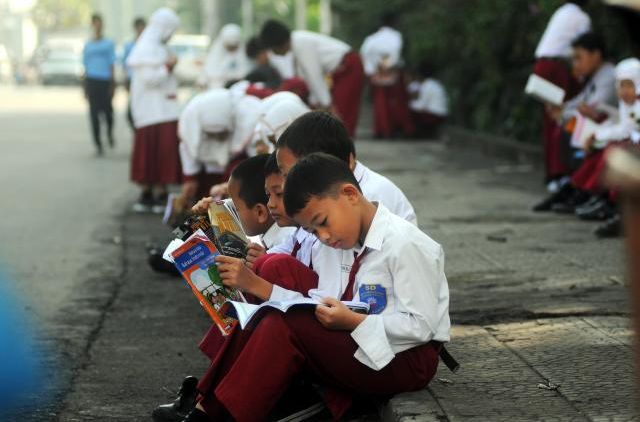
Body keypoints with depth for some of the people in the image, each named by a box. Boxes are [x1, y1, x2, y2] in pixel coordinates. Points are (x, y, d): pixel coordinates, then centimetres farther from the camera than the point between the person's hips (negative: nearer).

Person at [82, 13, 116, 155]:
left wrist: (113, 84, -3)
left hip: (105, 80, -2)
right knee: (94, 113, -3)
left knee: (107, 110, -3)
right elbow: (86, 66, 16)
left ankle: (110, 133, 29)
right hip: (92, 80, 2)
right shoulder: (88, 45, 13)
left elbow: (111, 64, 4)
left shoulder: (109, 43, 6)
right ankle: (98, 144, 1)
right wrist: (85, 86, 13)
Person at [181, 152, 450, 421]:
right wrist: (254, 285, -4)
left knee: (286, 327, -23)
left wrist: (352, 322, -25)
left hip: (404, 360, -9)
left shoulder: (406, 245, -14)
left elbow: (421, 325, -19)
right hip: (363, 346, 9)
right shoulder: (362, 248, 12)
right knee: (264, 320, -1)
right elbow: (316, 309, 6)